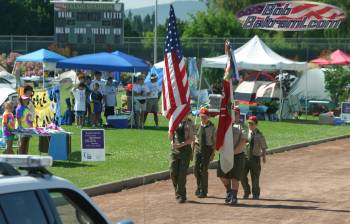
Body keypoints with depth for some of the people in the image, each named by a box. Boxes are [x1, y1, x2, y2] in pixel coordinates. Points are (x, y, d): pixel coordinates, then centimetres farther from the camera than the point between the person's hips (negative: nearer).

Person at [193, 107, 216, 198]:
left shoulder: (212, 127, -4)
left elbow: (214, 141, -1)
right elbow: (193, 139, 9)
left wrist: (213, 153, -7)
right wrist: (192, 151, 7)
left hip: (207, 149, -3)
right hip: (198, 147, 3)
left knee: (204, 170, -5)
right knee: (196, 169, 0)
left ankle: (203, 191, 5)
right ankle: (199, 186, 25)